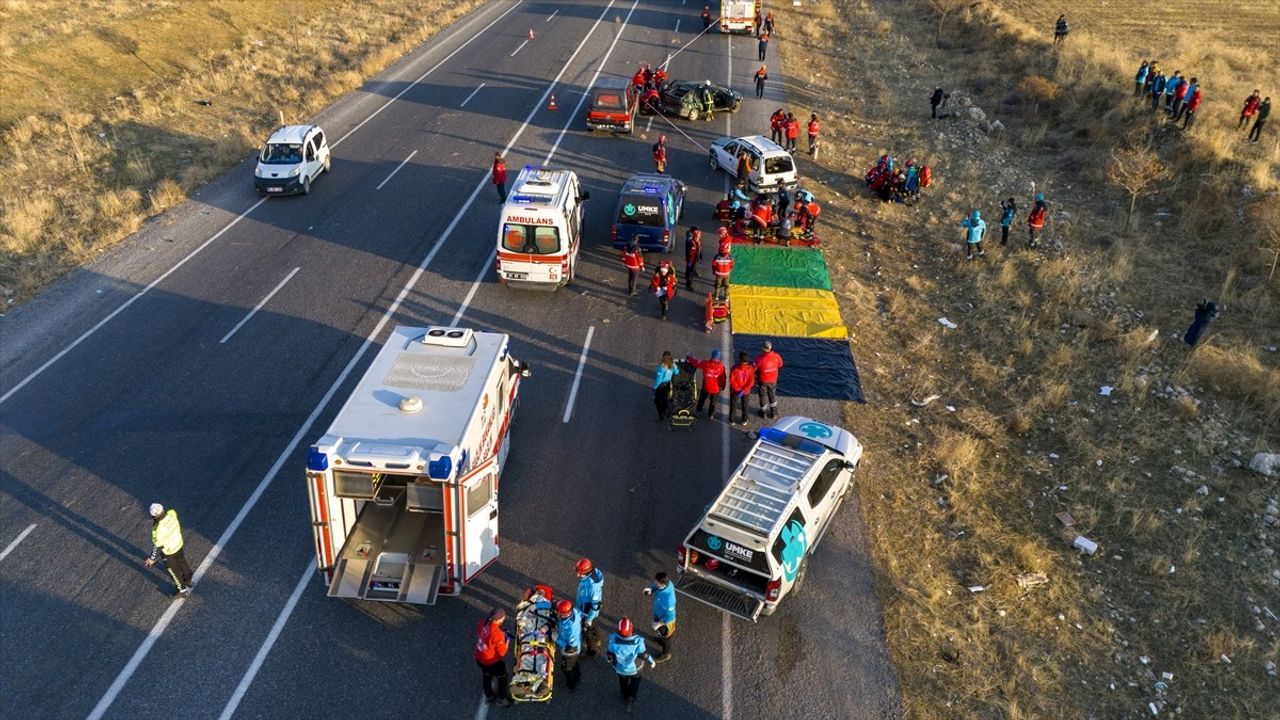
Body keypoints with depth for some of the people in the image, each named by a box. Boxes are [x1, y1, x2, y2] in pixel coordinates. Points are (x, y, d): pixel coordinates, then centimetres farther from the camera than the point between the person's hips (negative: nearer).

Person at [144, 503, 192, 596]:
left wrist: (153, 559, -12)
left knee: (173, 570, 19)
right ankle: (188, 580, 56)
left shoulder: (159, 529, -38)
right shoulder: (171, 514, -23)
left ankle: (183, 590, 38)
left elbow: (158, 546, -26)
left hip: (168, 551, -6)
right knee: (181, 562, 31)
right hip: (178, 544, 6)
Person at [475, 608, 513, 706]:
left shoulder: (482, 623, -16)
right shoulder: (498, 634, -35)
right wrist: (507, 641, -9)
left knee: (486, 676, 32)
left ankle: (488, 696, 55)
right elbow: (502, 652, -23)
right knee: (502, 678, 23)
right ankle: (502, 699, 42)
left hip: (479, 659, 6)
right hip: (492, 662, -6)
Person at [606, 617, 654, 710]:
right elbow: (644, 655, -20)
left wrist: (610, 662, 7)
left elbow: (610, 655, -16)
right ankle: (631, 698, 47)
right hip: (634, 668, -2)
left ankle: (625, 696, 59)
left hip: (619, 668, 2)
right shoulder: (637, 642, -39)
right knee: (635, 679, 33)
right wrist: (651, 662, 2)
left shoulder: (613, 640, -35)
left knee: (623, 680, 34)